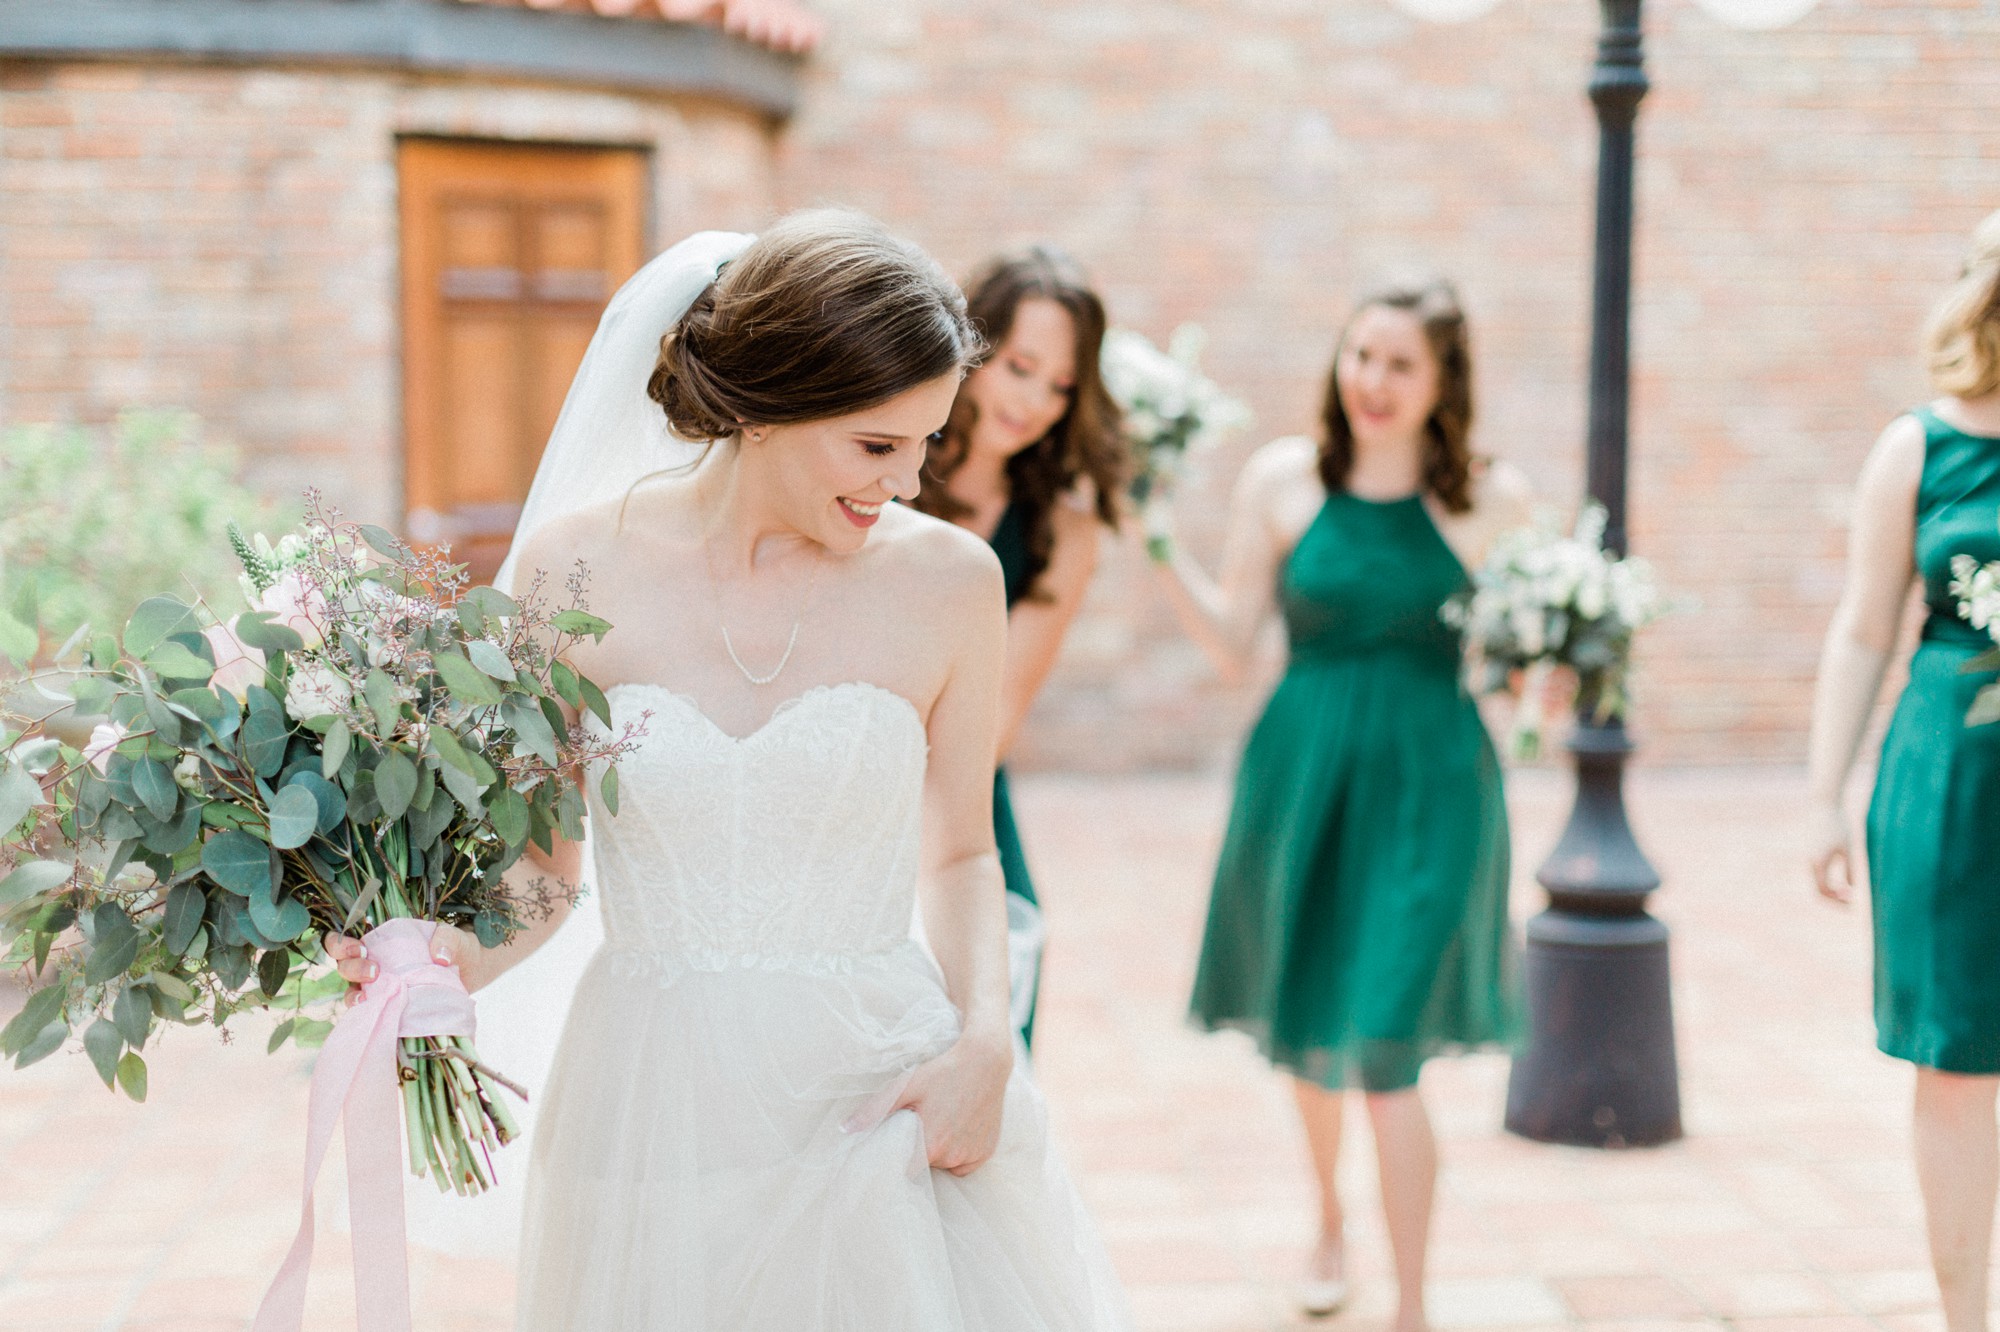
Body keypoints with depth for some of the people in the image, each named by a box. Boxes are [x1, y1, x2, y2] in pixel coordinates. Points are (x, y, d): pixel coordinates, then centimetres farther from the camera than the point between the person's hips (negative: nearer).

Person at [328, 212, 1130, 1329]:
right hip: (659, 1105, 0)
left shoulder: (947, 579, -3)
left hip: (885, 1101, 0)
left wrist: (987, 1042, -8)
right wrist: (449, 964, -17)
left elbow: (961, 852, 7)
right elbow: (542, 862, 2)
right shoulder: (574, 568, -5)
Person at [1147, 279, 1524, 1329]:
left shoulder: (1491, 500, -1)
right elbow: (1231, 645, 2)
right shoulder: (1283, 480, 1)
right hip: (1304, 776, 2)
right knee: (1304, 1027, 17)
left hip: (1429, 782, -2)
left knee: (1386, 1051, -8)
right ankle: (1328, 1221, 46)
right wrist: (1159, 543, -8)